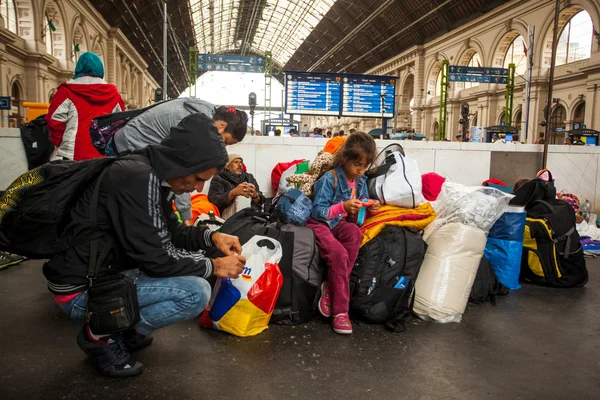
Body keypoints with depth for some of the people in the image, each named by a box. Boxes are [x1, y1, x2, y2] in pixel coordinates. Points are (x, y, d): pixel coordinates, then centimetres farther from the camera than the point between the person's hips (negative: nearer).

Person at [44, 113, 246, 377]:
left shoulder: (153, 175, 2)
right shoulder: (136, 179, -27)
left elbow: (171, 233, 13)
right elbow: (154, 260, -25)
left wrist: (212, 237, -2)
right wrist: (213, 267, -14)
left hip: (108, 271, 10)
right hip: (82, 290, -9)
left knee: (192, 259, 14)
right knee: (196, 293, -21)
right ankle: (101, 335, -2)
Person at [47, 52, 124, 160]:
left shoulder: (67, 91, 0)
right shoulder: (113, 93, 9)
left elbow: (54, 119, -4)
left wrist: (59, 143, 9)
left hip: (73, 155, -2)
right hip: (105, 154, 3)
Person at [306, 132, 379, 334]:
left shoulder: (361, 181, 6)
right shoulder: (330, 179, -14)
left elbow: (359, 209, 16)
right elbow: (317, 211, -17)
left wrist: (369, 208, -6)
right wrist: (343, 206, -28)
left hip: (339, 224, 6)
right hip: (319, 223, -5)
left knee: (355, 233, -31)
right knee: (338, 253, -32)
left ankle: (330, 288, -22)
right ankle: (340, 310, -21)